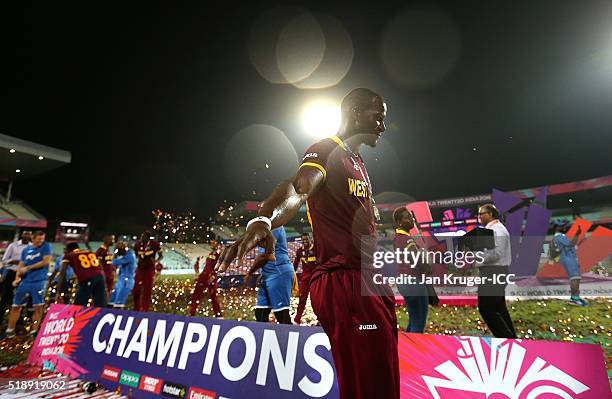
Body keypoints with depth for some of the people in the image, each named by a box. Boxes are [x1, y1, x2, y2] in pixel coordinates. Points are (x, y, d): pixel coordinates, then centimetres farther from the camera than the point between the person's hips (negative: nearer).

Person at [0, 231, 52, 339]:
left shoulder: (46, 247, -2)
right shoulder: (26, 249, 10)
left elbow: (46, 261, -11)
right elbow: (21, 265, 11)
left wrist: (28, 268, -7)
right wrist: (17, 278, -3)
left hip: (39, 282, -4)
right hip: (25, 281, 5)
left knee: (38, 307, -3)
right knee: (16, 306, 11)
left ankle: (34, 331, 8)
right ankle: (9, 331, 26)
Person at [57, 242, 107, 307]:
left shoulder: (69, 256, 22)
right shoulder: (91, 253, 31)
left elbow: (62, 274, 12)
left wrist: (58, 293, 10)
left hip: (86, 280, -4)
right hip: (100, 277, 4)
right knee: (100, 307, 9)